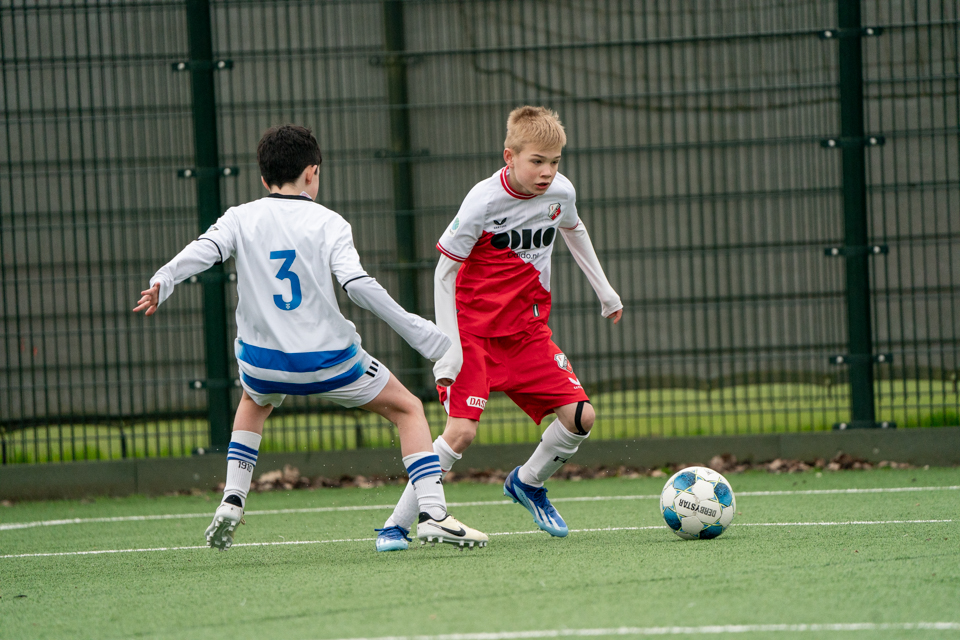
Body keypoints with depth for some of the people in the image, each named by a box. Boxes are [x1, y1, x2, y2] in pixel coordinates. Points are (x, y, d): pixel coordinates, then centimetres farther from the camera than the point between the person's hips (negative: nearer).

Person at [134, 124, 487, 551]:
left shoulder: (241, 219, 3)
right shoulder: (328, 223, -4)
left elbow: (202, 250, -16)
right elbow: (357, 283, -16)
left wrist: (162, 283, -24)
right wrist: (420, 334, -15)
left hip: (262, 361, 3)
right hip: (327, 362, -3)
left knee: (255, 401, 39)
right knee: (408, 409, 15)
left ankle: (232, 501, 22)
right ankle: (433, 514, -3)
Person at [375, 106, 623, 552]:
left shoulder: (561, 193, -4)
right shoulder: (483, 201, -20)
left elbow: (573, 230, 22)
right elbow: (444, 271, -14)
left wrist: (604, 290, 31)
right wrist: (448, 347, -19)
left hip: (528, 330, 6)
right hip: (475, 330, -6)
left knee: (580, 417, -6)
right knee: (462, 430, -19)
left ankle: (528, 483, 23)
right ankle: (396, 526, -8)